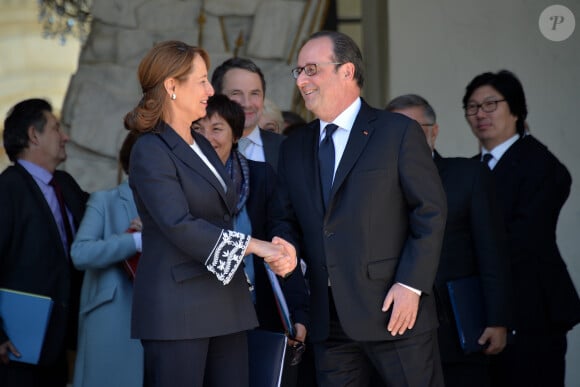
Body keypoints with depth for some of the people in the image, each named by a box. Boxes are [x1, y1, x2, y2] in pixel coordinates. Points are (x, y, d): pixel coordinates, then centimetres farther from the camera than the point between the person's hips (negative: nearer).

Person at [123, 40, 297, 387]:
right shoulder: (150, 151, -9)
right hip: (176, 307, -8)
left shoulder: (203, 146, 19)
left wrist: (273, 248, -2)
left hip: (225, 304, 8)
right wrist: (255, 246, -18)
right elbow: (179, 226, -19)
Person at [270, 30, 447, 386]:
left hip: (394, 309, -5)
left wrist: (411, 285, -12)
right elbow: (286, 219, 19)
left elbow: (431, 212, -5)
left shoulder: (399, 132, -2)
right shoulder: (294, 148, 15)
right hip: (329, 318, 5)